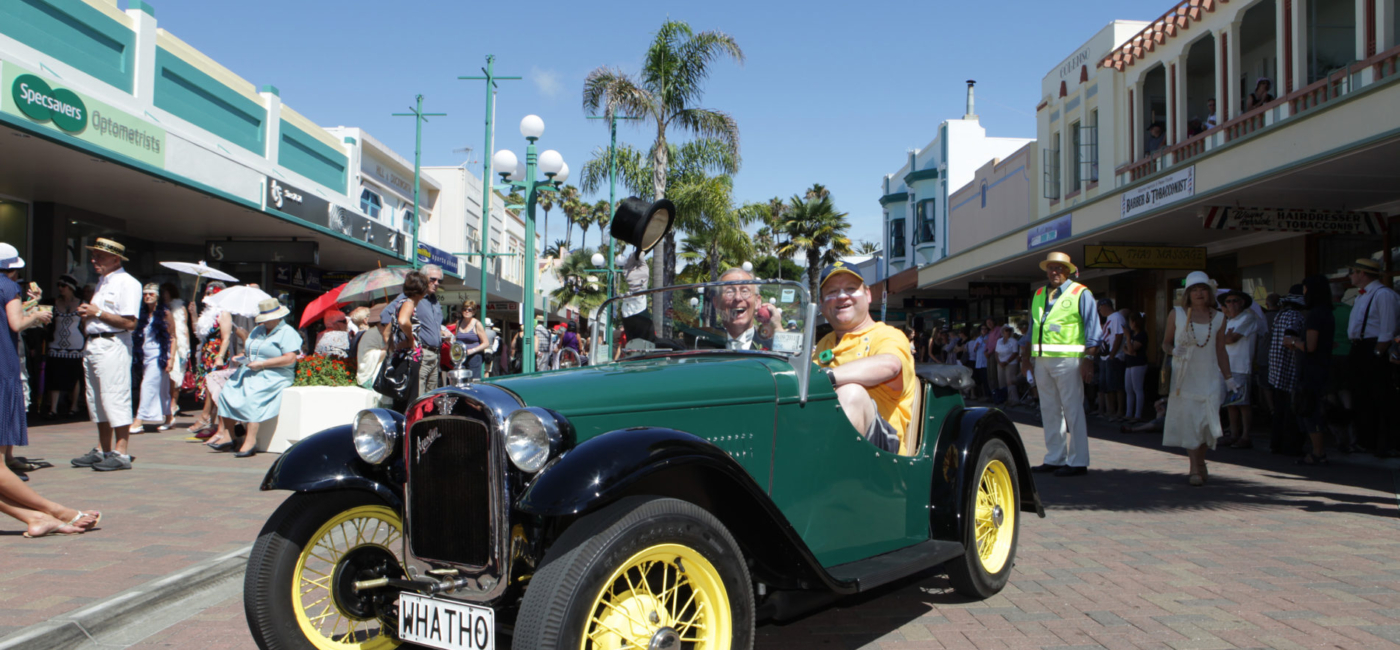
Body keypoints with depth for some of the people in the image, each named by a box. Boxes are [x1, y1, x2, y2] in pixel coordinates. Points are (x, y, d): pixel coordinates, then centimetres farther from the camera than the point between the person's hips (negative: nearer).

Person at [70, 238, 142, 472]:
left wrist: (97, 313, -14)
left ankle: (121, 454, -5)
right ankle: (102, 451, 21)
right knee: (97, 400, 13)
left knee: (115, 398, -9)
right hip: (92, 345, 10)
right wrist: (86, 314, 4)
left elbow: (129, 323, -19)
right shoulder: (102, 283, 19)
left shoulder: (127, 283, -10)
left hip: (113, 346, -10)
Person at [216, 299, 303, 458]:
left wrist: (262, 364, -16)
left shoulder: (287, 332, -3)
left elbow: (290, 359, -15)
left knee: (252, 397, -31)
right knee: (226, 393, -13)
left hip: (274, 376, -8)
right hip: (249, 373, 8)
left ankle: (251, 440, -32)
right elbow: (249, 352, 28)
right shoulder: (257, 331, 22)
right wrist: (242, 357, 5)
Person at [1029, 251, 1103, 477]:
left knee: (1073, 410, -5)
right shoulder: (1039, 295, 18)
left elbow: (1092, 331, -4)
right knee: (1049, 411, 10)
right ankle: (1054, 458, 18)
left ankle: (1077, 462, -1)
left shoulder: (1080, 293, 0)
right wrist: (1031, 358, 17)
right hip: (1042, 360, 7)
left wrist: (1088, 359, -12)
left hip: (1067, 359, -6)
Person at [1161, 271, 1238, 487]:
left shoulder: (1218, 318, 9)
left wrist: (1229, 378, 10)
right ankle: (1195, 469, -2)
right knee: (1189, 421, -8)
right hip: (1184, 377, -2)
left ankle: (1200, 462, 21)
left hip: (1209, 378, 2)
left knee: (1207, 421, -1)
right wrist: (1174, 350, -15)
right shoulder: (1177, 315, 2)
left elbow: (1221, 351, 13)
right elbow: (1166, 343, 8)